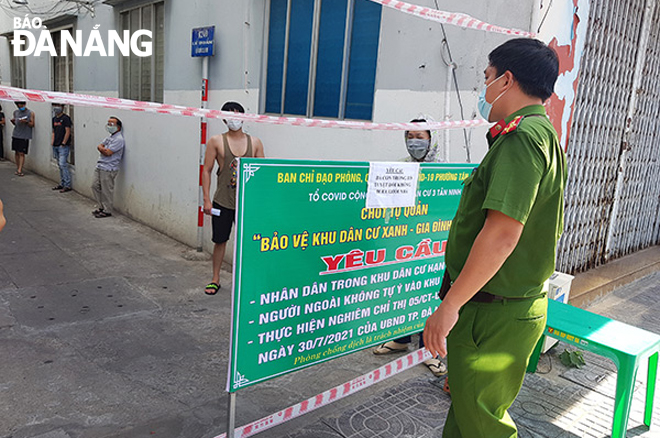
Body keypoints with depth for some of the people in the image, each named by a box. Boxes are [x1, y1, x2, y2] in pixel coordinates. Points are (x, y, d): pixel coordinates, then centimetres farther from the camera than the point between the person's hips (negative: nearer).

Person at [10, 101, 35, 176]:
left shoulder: (30, 113, -1)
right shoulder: (16, 112, 12)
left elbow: (32, 125, -2)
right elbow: (15, 123, 20)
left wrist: (26, 122, -20)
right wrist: (12, 121, -2)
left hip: (24, 136, -4)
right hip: (15, 135, 5)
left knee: (21, 153, -7)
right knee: (16, 152, 8)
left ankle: (20, 170, -9)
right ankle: (17, 168, 16)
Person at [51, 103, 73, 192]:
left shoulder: (65, 118, -8)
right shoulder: (54, 119, 16)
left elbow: (68, 131, -13)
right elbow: (53, 132, 22)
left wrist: (63, 143, -15)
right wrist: (52, 142, 11)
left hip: (63, 146, -8)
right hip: (56, 146, 8)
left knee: (63, 165, -11)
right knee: (60, 165, 12)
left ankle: (67, 185, -8)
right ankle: (62, 184, 19)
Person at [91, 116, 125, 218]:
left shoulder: (119, 139, -15)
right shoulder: (110, 136, 17)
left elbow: (108, 153, -19)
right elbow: (99, 146, 11)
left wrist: (102, 148, -2)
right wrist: (103, 149, -9)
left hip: (109, 169, -10)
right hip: (100, 166, 10)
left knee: (106, 191, -3)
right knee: (95, 186, 14)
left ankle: (107, 211, 8)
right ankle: (100, 207, 26)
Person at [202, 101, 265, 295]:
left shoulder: (255, 143, 5)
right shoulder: (216, 141, 0)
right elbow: (206, 170, 1)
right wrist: (206, 199, -4)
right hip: (222, 202, -1)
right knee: (220, 241, 7)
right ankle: (215, 279, 24)